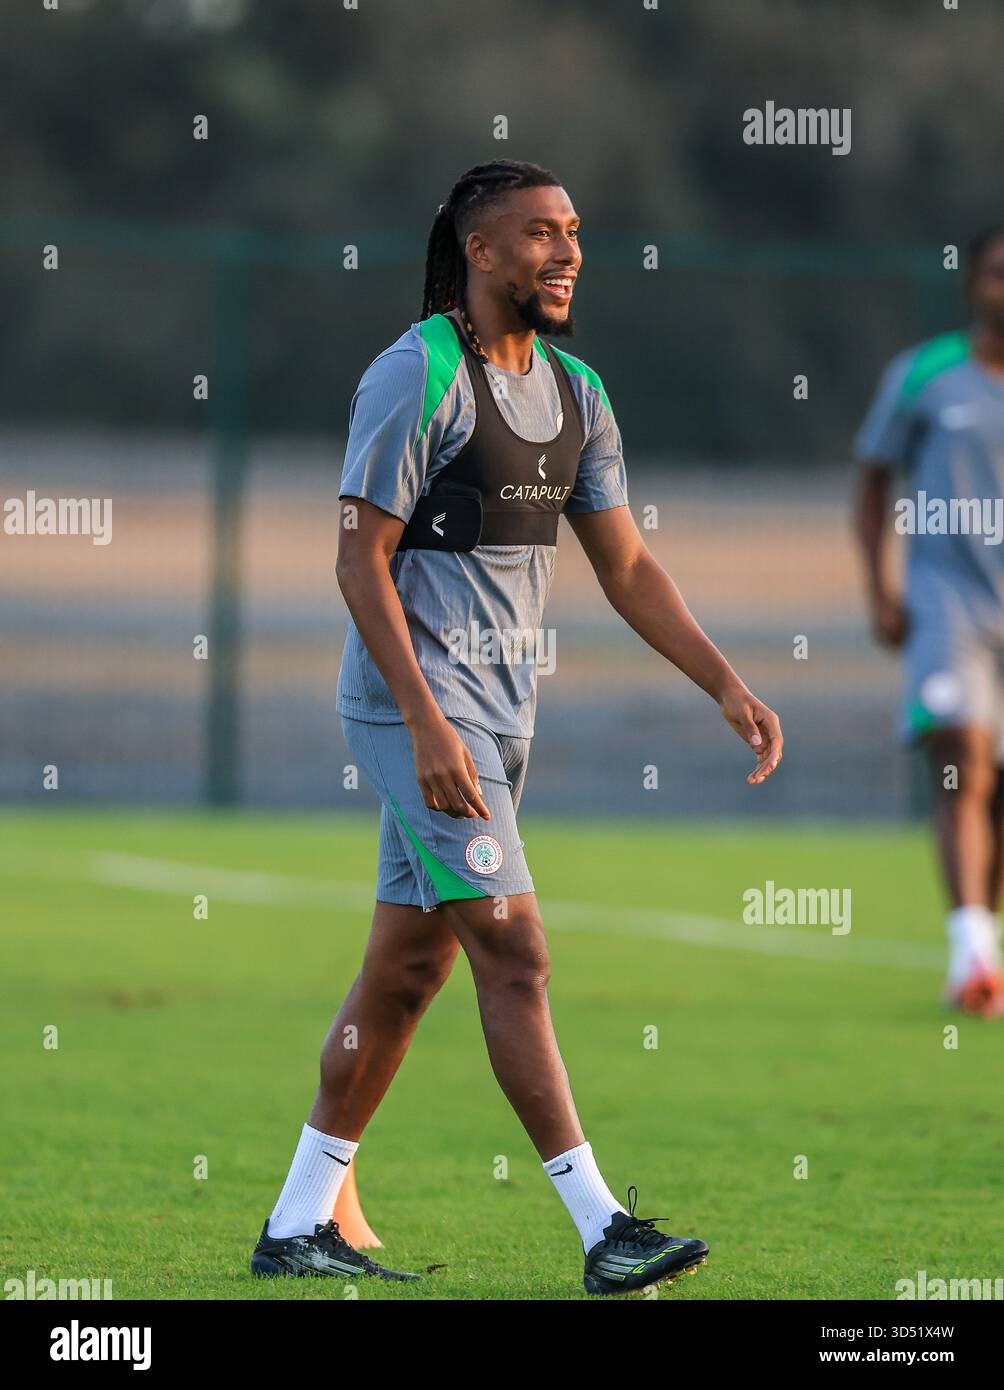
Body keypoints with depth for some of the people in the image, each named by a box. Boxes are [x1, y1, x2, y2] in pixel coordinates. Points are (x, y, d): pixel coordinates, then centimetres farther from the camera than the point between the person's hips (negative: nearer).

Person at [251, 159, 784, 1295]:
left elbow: (627, 568, 15)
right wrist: (429, 725, -22)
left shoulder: (574, 394, 11)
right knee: (512, 949, -13)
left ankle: (298, 1224, 16)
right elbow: (361, 562, -15)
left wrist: (726, 687, 4)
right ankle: (601, 1228, -16)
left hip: (499, 712, 8)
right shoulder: (415, 376, -13)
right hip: (414, 704, -8)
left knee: (408, 968, 9)